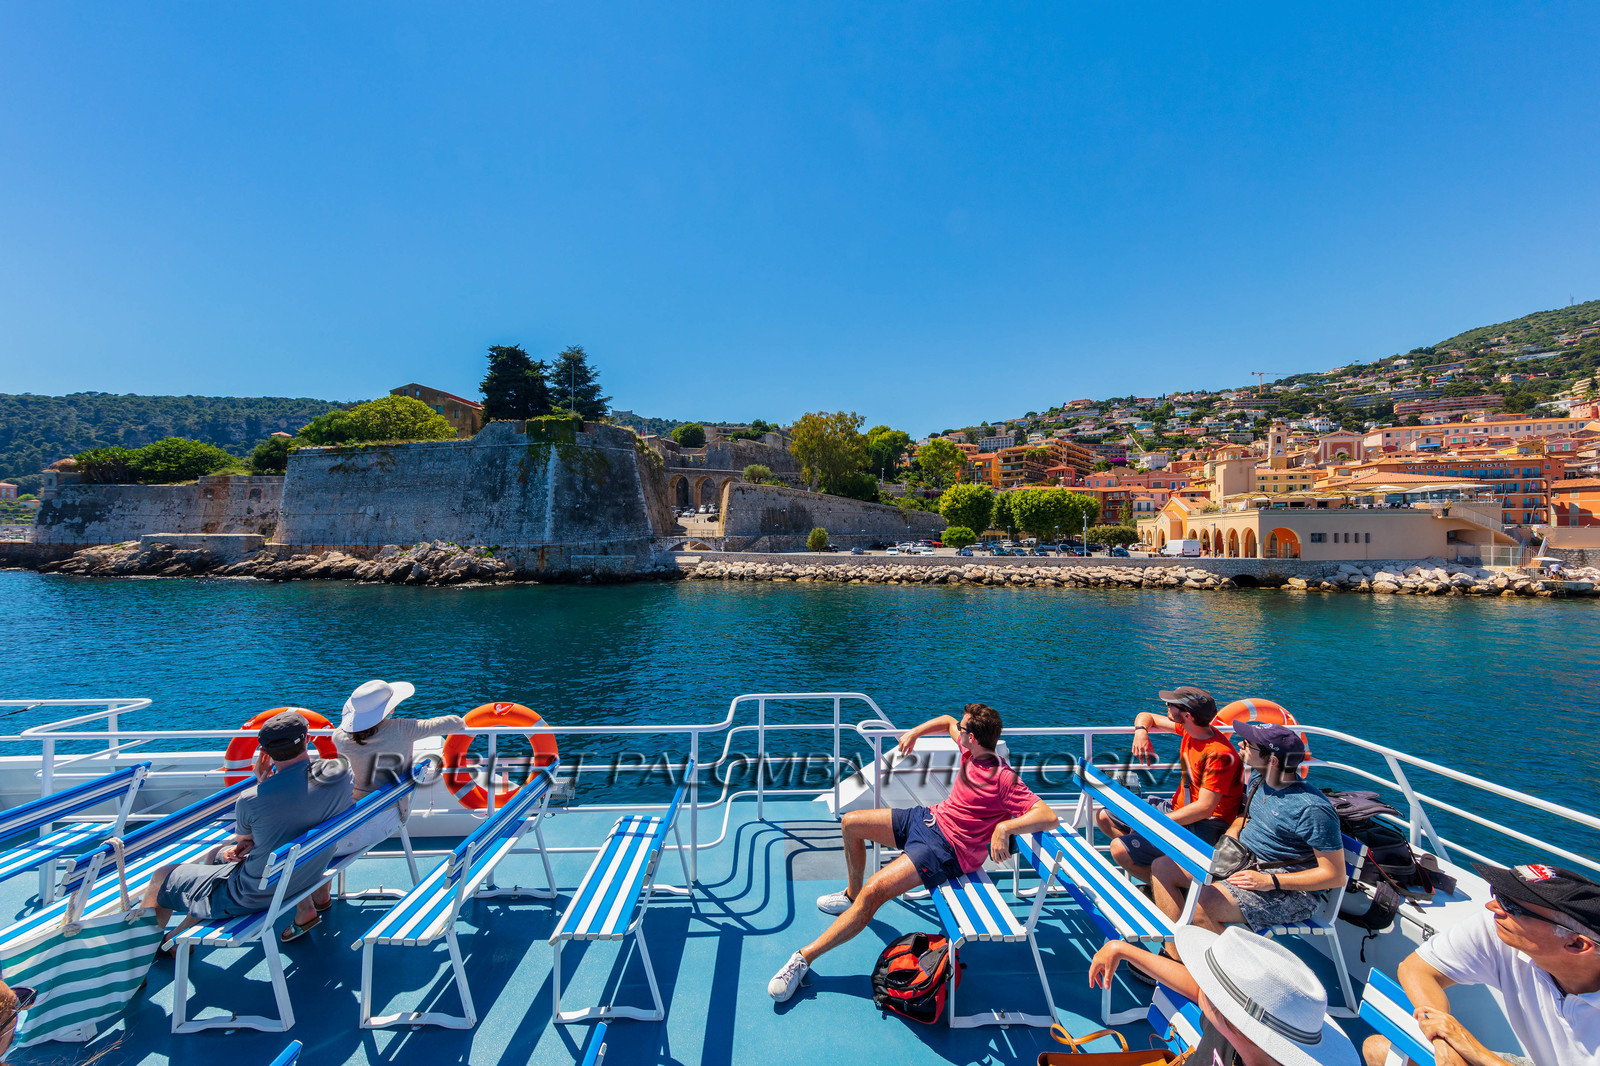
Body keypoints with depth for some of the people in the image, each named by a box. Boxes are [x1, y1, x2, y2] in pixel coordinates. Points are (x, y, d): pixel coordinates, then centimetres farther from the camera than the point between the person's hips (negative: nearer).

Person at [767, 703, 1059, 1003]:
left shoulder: (1003, 778, -22)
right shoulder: (971, 751, 0)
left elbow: (1049, 816, -31)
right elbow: (947, 721, 21)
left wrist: (1004, 827, -42)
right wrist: (914, 732, 11)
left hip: (946, 848, -9)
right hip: (930, 817, 9)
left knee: (874, 891, -25)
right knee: (850, 822, 11)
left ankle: (805, 957, -16)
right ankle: (852, 895, 34)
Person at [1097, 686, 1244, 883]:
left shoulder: (1219, 754, -25)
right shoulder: (1189, 729, -1)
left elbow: (1204, 807, -27)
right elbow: (1145, 716, 15)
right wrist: (1141, 731, -9)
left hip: (1199, 828, -9)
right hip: (1176, 807, 9)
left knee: (1120, 850, -23)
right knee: (1104, 817, 7)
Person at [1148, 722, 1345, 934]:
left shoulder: (1313, 810, -21)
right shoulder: (1259, 777, 4)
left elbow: (1335, 876, -17)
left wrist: (1270, 882, -21)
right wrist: (1233, 831, 2)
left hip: (1292, 891, -8)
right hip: (1243, 862, 9)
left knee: (1202, 905, -32)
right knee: (1162, 868, -6)